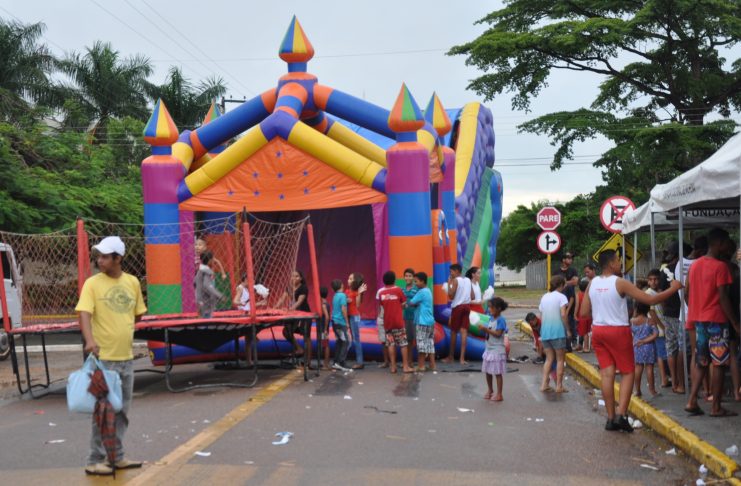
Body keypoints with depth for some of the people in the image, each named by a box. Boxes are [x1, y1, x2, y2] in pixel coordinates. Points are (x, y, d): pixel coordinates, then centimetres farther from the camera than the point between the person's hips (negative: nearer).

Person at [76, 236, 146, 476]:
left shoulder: (132, 282, 5)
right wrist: (90, 340, -35)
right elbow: (84, 314, -20)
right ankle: (95, 461, 10)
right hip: (103, 357, -5)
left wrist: (122, 331, 8)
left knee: (122, 411, 14)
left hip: (126, 357, 5)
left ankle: (117, 457, 26)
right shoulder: (93, 283, -8)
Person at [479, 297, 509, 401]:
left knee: (497, 373, -1)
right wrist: (483, 328, -9)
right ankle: (490, 390, 34)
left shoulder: (501, 320, -15)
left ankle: (499, 395, 6)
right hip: (489, 349, 8)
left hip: (497, 350, -8)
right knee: (488, 371, 16)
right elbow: (489, 330, 10)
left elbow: (498, 334, -22)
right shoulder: (491, 318, 8)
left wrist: (486, 329, -25)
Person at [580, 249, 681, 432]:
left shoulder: (592, 283, 3)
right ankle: (621, 414, -4)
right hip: (618, 331, -5)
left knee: (607, 373, 7)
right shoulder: (620, 283, -13)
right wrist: (673, 288, -1)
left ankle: (611, 418, 9)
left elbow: (584, 312, 4)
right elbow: (650, 300, -12)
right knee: (628, 372, 7)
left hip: (598, 330, 5)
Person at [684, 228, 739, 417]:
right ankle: (716, 407, 5)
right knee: (719, 363, 1)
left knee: (700, 362, 13)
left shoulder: (695, 265, 9)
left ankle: (692, 402, 6)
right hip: (716, 319, -7)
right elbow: (723, 297, -17)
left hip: (698, 318, 7)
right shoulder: (720, 266, -14)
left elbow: (687, 292, 13)